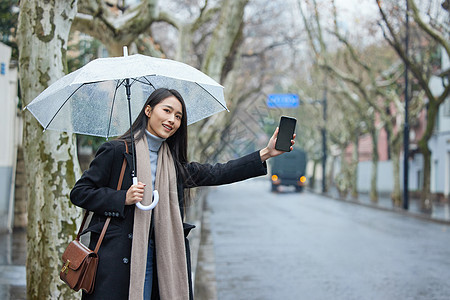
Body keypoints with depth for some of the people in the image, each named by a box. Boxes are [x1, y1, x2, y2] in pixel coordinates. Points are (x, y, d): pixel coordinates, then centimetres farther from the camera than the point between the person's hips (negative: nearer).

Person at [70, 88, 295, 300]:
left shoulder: (174, 163, 14)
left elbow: (218, 174, 8)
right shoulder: (116, 151, -2)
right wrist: (123, 198, -15)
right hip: (116, 255, -5)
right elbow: (79, 192, -2)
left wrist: (266, 153, 3)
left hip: (154, 256, 5)